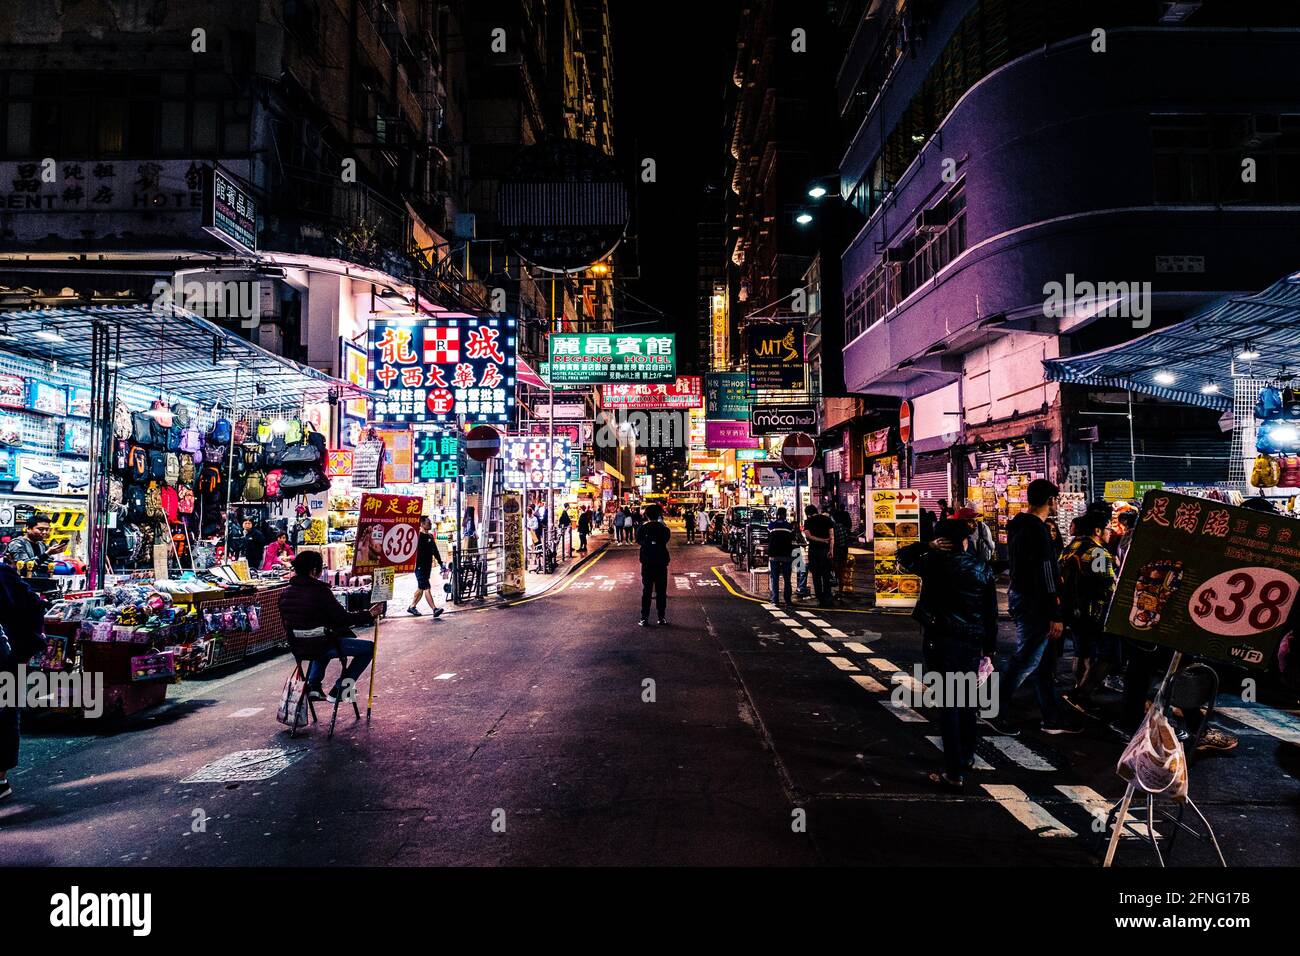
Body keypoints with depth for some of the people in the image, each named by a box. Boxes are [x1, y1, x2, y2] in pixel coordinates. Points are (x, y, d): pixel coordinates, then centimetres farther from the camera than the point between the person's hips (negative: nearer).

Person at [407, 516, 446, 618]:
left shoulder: (430, 536, 16)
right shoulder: (419, 537, -11)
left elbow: (435, 551, 21)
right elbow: (416, 552, -18)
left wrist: (441, 564, 18)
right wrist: (417, 566, -24)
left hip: (428, 567, 9)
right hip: (420, 567, -9)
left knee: (421, 588, 15)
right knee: (427, 588, -11)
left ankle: (412, 607, 26)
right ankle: (435, 609, -17)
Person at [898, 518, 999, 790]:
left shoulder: (934, 563, -6)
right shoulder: (982, 567, 2)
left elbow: (903, 557, 10)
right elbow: (991, 613, 5)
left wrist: (928, 546, 7)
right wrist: (988, 650, 11)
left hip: (940, 640, -3)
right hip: (973, 643, 4)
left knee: (949, 704, -2)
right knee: (967, 700, 20)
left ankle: (954, 773, -2)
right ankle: (967, 756, 38)